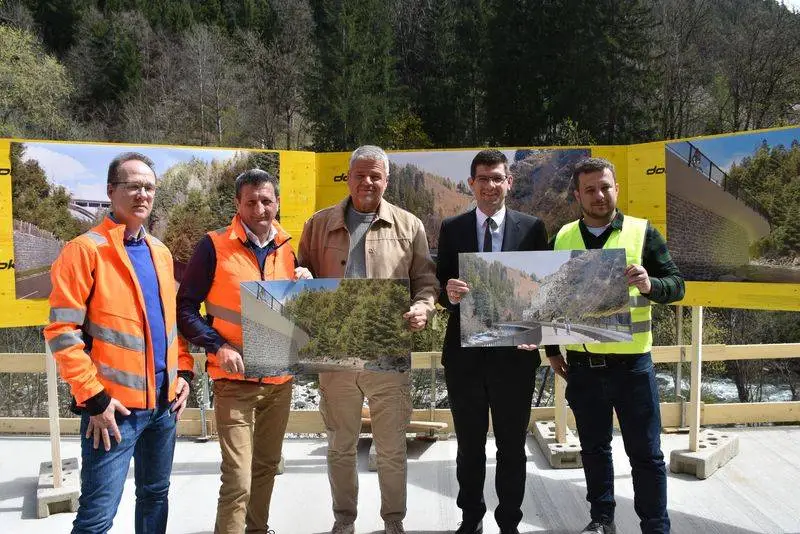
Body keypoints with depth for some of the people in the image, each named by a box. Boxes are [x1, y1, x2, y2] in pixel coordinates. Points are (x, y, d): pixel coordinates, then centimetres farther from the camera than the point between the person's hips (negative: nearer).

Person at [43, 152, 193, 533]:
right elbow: (62, 330, -13)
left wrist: (183, 372, 9)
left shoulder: (160, 252, 12)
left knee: (155, 494, 19)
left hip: (164, 402, 7)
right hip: (113, 407, -6)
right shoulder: (85, 250, -10)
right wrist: (93, 398, -15)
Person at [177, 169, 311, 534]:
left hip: (280, 379, 5)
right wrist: (218, 347, -20)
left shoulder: (288, 248, 6)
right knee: (238, 479, -7)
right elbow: (185, 307, -7)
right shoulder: (214, 246, -8)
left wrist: (306, 286, -7)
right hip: (234, 381, -5)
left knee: (267, 467, 19)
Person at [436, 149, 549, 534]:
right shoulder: (451, 228, 3)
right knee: (469, 444, 15)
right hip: (464, 353, 1)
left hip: (514, 352, -1)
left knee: (512, 445, 11)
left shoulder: (532, 227, 0)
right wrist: (449, 293, -21)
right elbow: (439, 286, 2)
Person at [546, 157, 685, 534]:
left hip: (631, 363, -2)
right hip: (582, 364, 3)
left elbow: (676, 285, -4)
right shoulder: (562, 238, 5)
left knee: (646, 452, 6)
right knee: (594, 449, 15)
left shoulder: (643, 233, -2)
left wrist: (649, 284, -27)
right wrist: (551, 350, 9)